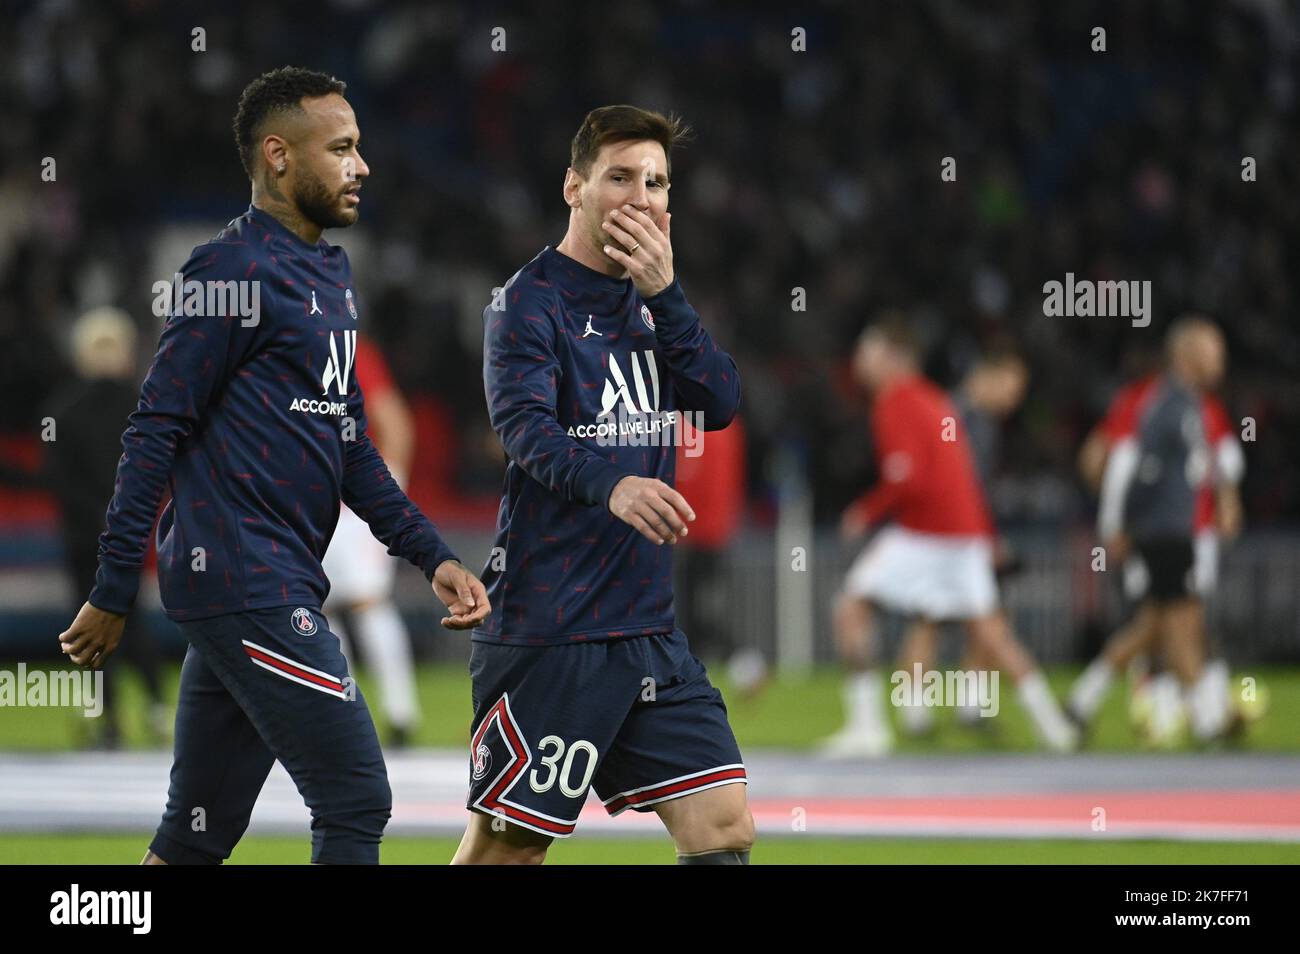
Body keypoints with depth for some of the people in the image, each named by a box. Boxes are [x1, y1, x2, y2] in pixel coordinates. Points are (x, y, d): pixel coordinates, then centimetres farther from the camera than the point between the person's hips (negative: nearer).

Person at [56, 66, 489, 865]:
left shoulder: (330, 274, 18)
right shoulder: (237, 270, -10)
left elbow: (349, 445, 23)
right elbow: (157, 431, -11)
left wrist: (432, 556, 13)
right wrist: (114, 595, -12)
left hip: (282, 588, 9)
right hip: (242, 582, -9)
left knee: (200, 833, 11)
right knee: (358, 803, -10)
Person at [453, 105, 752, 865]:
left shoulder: (652, 302, 14)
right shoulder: (529, 303, -7)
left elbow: (721, 403, 0)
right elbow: (527, 429, -24)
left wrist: (665, 294, -11)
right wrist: (611, 484, -43)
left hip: (649, 628, 7)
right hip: (548, 627, -7)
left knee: (726, 829, 1)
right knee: (506, 846, -4)